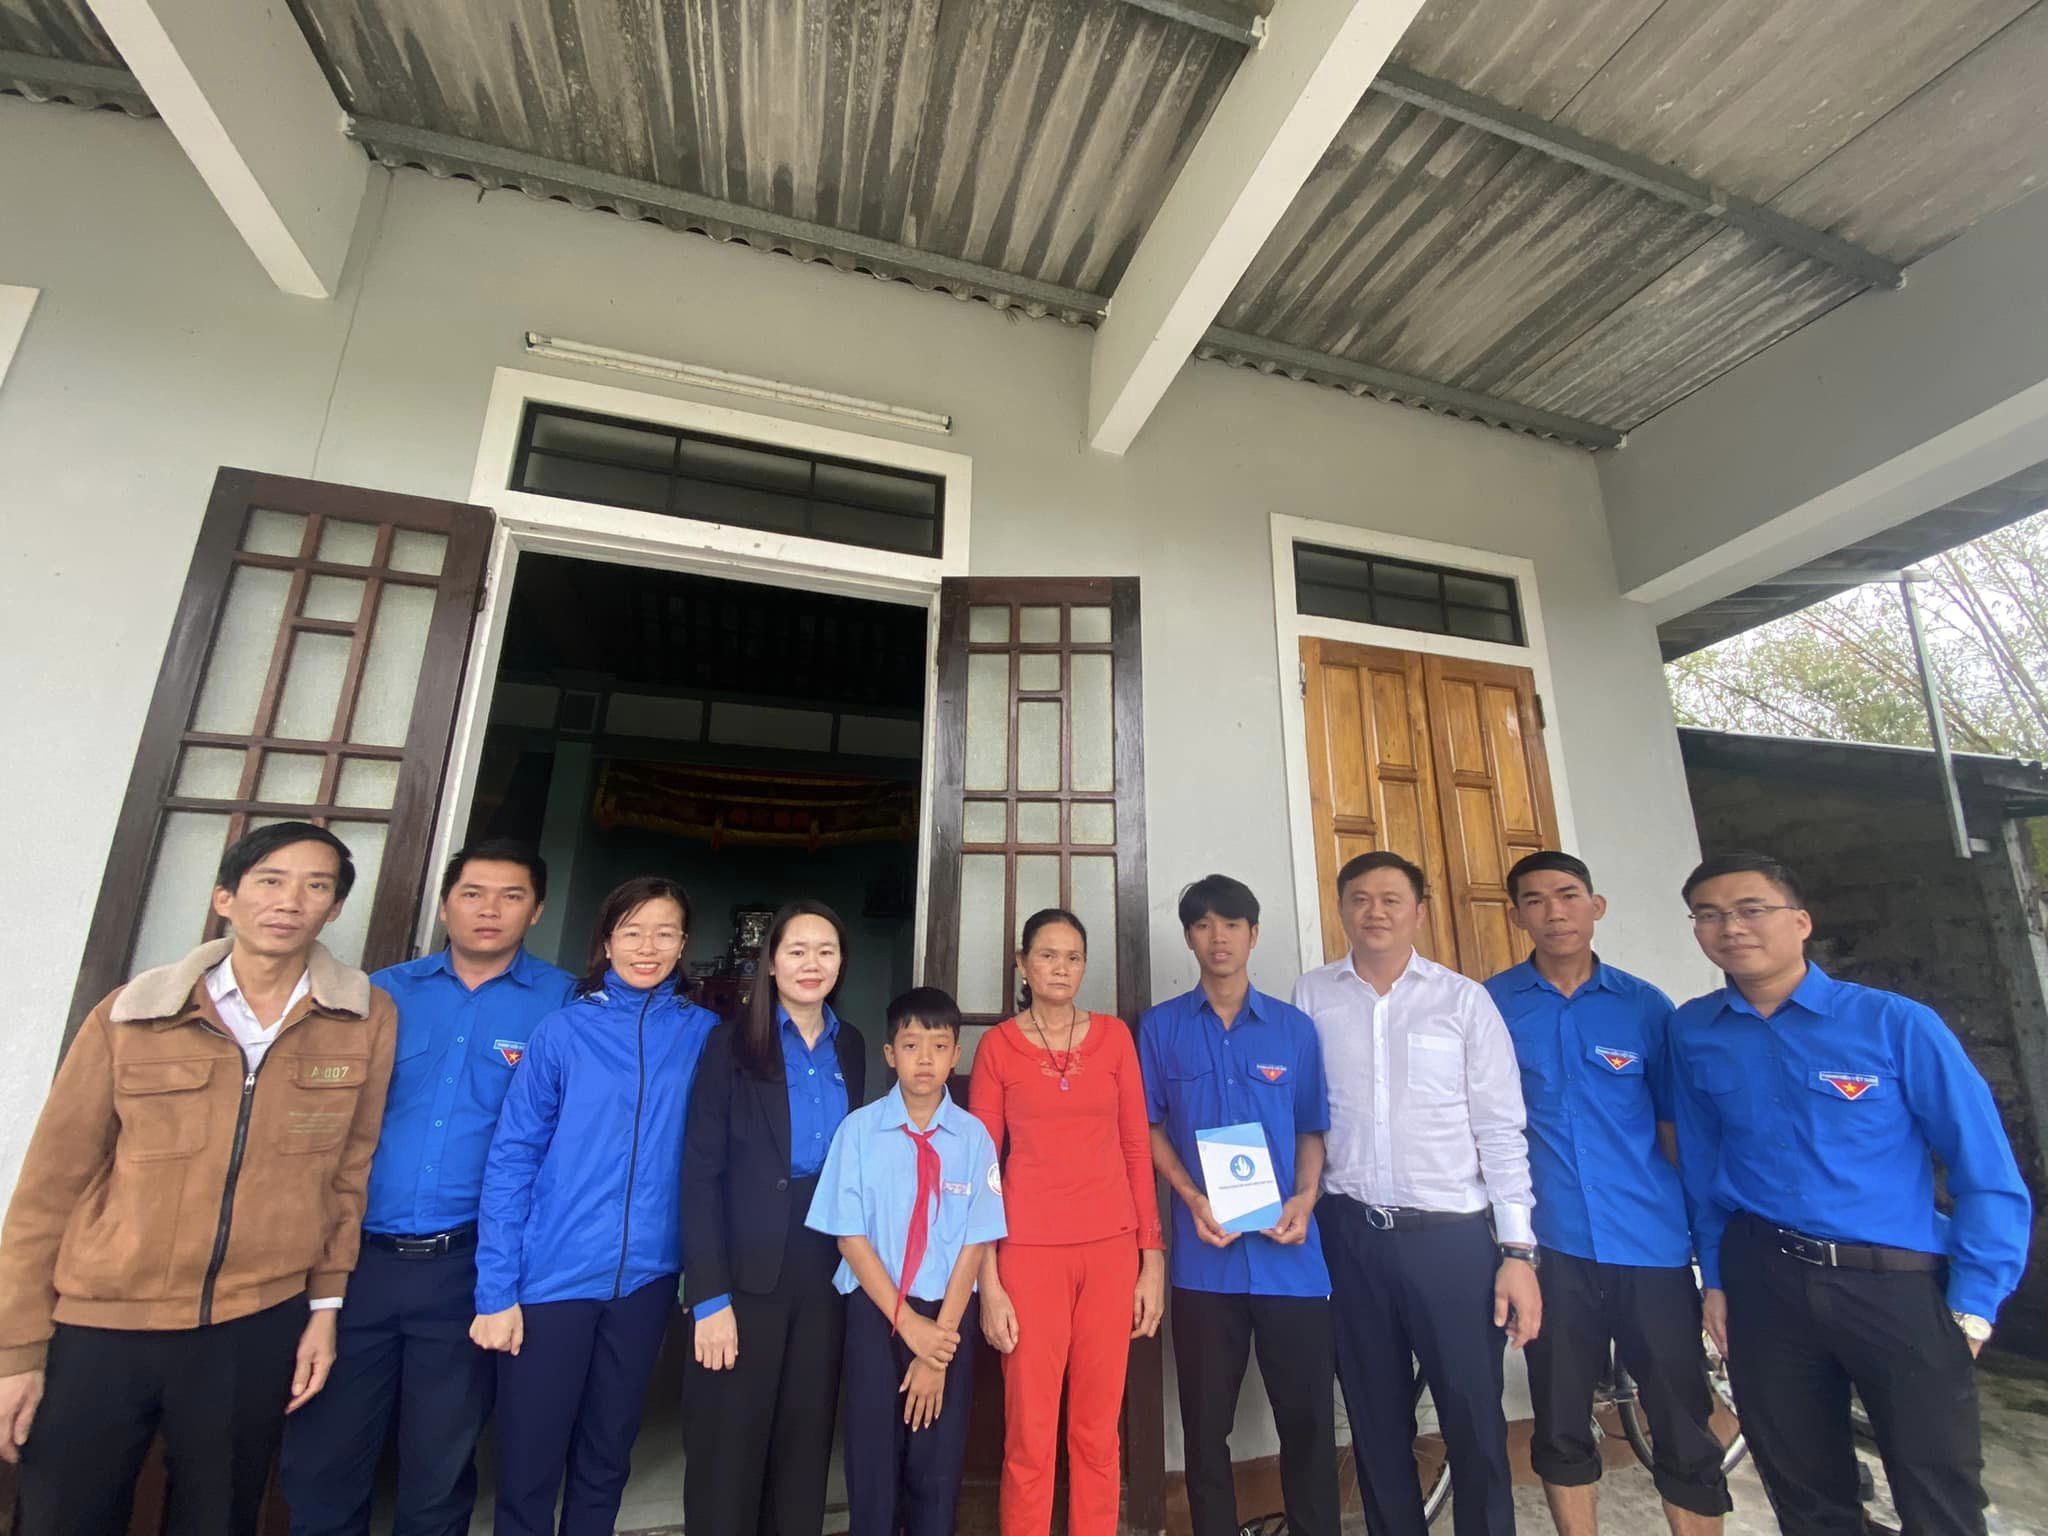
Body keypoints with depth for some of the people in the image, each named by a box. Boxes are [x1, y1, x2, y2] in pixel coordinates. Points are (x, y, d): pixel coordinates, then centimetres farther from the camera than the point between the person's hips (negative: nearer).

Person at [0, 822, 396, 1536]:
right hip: (98, 1328, 0)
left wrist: (326, 1300, 3)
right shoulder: (128, 1015, -6)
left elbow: (349, 1166, 1)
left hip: (260, 1330, 1)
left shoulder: (368, 1018, -7)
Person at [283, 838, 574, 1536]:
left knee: (438, 1470, 15)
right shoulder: (384, 993, 4)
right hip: (357, 1255, 2)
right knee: (320, 1460, 13)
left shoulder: (563, 1003, -5)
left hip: (468, 1265, -2)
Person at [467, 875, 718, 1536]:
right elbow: (510, 1161, -6)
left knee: (606, 1461, 19)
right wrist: (496, 1290, -9)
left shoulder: (703, 1033, -3)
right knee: (527, 1468, 10)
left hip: (645, 1279, 2)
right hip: (551, 1279, -2)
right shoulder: (562, 1030, -7)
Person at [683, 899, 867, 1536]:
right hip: (747, 1274, -4)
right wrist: (709, 1295, -15)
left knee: (806, 1443, 14)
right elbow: (701, 1173, -11)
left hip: (825, 1273, 4)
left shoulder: (851, 1046, 5)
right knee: (727, 1450, 7)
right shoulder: (732, 1043, -9)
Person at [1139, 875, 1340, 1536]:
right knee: (1206, 1422, 12)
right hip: (1204, 1252, 0)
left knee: (1309, 1417, 9)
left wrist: (1305, 1198, -8)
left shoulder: (1295, 1027, 4)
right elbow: (1149, 1128, 3)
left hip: (1290, 1251, 1)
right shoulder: (1160, 1026, 1)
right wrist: (1193, 1199, -11)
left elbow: (1312, 1128, 8)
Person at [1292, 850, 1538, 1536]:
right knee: (1377, 1422, 16)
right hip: (1350, 1236, 2)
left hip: (1451, 1235, -1)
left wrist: (1518, 1250, -5)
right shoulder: (1312, 996, 0)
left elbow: (1500, 1131, -2)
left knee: (1476, 1422, 7)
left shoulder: (1464, 999, -2)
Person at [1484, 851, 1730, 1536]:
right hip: (1549, 1244, 0)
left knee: (1685, 1425, 9)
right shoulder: (1490, 1004, -4)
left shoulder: (1645, 1005, 0)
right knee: (1560, 1427, 13)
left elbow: (1676, 1126, 7)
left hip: (1653, 1243, 1)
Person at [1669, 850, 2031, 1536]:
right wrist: (1715, 1278, 7)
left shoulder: (1896, 1023, -11)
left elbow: (1988, 1174, -6)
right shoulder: (1692, 1033, -3)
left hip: (1899, 1287, -2)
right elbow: (1701, 1164, 6)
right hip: (1761, 1284, 2)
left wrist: (1972, 1308, -9)